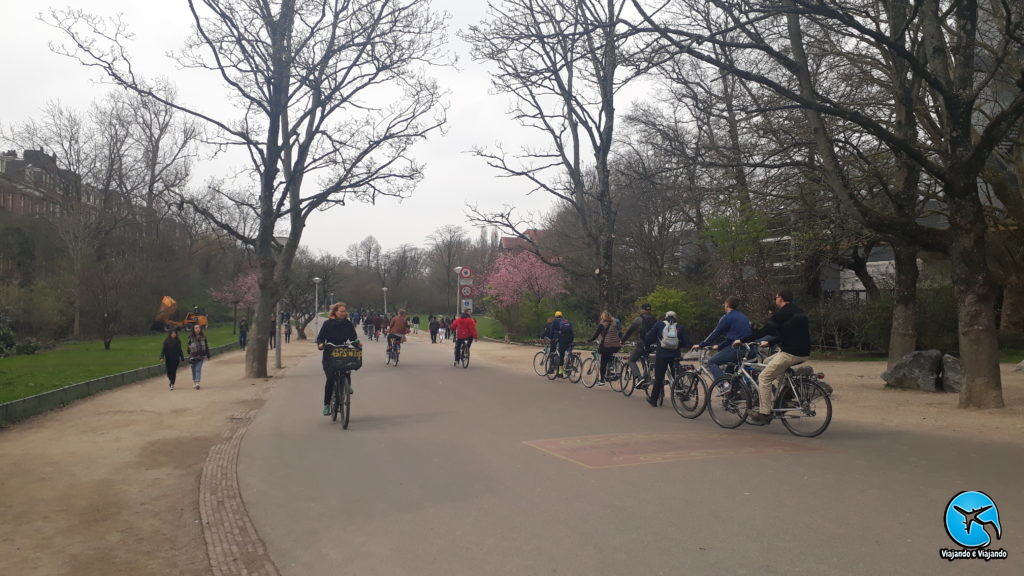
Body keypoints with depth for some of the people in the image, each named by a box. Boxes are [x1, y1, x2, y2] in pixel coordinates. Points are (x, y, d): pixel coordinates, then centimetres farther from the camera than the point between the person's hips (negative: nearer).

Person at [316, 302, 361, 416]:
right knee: (330, 378, -10)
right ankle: (326, 404, 3)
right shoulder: (327, 324, -1)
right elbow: (320, 337, 0)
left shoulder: (348, 324, 5)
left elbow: (353, 338, 6)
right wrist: (320, 344, -21)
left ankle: (348, 385, 2)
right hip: (329, 355, -2)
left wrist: (357, 344, -14)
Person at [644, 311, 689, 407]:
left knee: (659, 377, 4)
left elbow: (649, 337, 5)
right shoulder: (680, 327, 9)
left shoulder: (659, 324, 7)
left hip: (661, 355, -1)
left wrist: (647, 345, 23)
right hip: (675, 355, 1)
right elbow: (686, 342, 5)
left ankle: (654, 399, 10)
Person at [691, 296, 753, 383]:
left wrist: (700, 345, 2)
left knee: (711, 362, 1)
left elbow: (715, 333, -5)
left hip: (735, 349, -8)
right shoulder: (744, 317, 21)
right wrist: (719, 346, 33)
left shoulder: (727, 317, -5)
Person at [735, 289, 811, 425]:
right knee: (768, 362, 27)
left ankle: (764, 414, -1)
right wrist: (769, 342, 33)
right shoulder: (799, 311, 16)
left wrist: (742, 341, -5)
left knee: (764, 378, -1)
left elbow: (763, 331, -13)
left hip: (790, 353, -9)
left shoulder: (782, 314, -12)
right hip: (804, 353, 9)